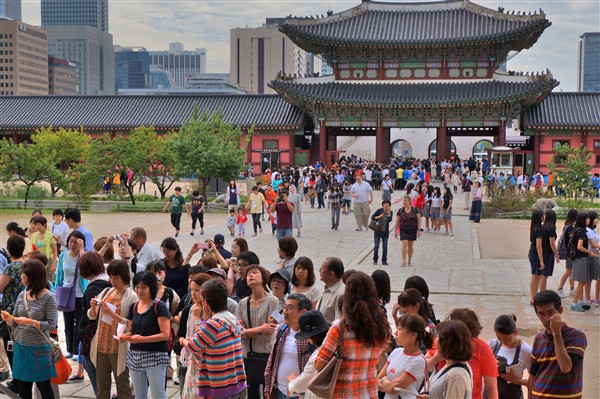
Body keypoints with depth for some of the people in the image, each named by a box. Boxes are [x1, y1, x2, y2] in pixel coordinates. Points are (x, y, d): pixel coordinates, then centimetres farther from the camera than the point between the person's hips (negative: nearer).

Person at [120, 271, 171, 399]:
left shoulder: (159, 307, -10)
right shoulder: (133, 307, 10)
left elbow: (165, 334, -15)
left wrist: (142, 339, -23)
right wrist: (125, 336, -5)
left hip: (155, 356, -7)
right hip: (135, 356, 7)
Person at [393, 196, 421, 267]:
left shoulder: (414, 209, -2)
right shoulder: (400, 210, 1)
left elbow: (419, 220, 0)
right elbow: (397, 222, 6)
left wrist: (419, 229, -7)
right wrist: (395, 231, 4)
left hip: (412, 230, 0)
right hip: (403, 230, 0)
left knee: (410, 245, 8)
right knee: (404, 244, -14)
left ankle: (409, 261, 23)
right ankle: (404, 262, -15)